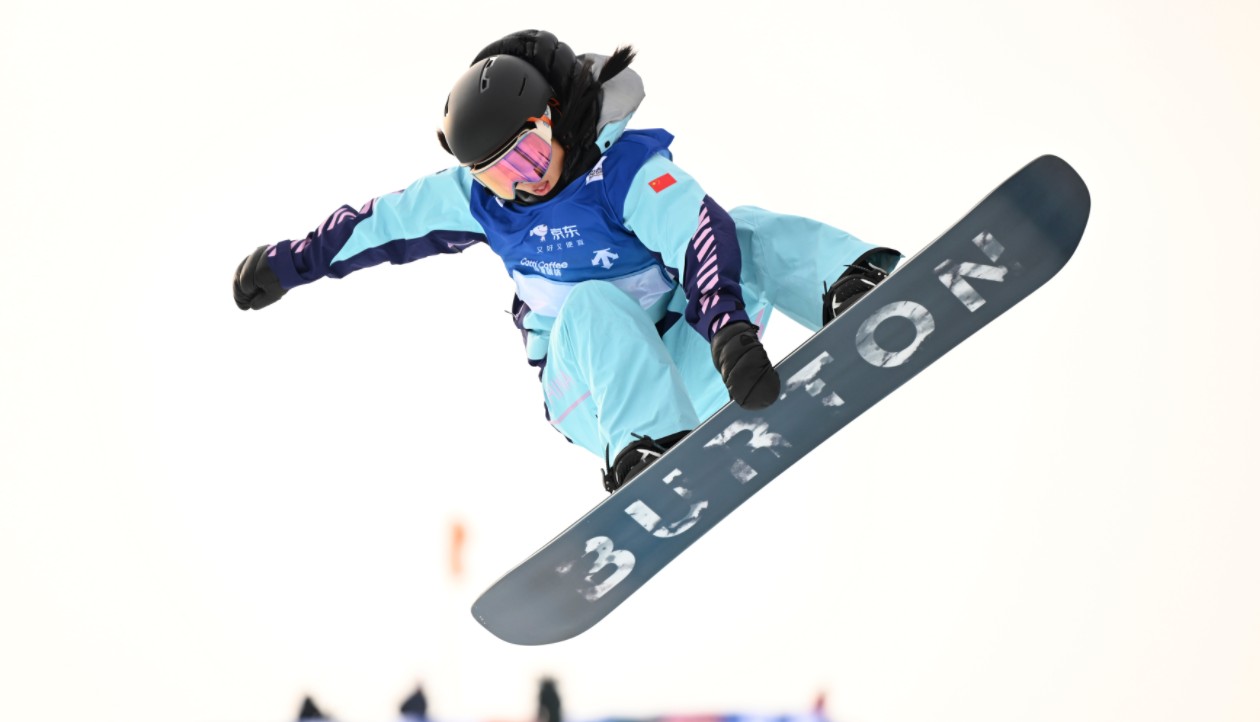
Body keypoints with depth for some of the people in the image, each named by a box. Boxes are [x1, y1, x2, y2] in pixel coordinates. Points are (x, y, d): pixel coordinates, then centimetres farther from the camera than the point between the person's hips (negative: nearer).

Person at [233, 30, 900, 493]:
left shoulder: (628, 167, -17)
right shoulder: (476, 196, -1)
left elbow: (700, 235, -33)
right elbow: (386, 222, 12)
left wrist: (729, 328, -51)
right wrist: (289, 263, 20)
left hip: (685, 372, -1)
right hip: (593, 397, 2)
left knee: (753, 234, -25)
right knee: (592, 305, -34)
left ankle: (855, 288, -54)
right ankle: (644, 456, -55)